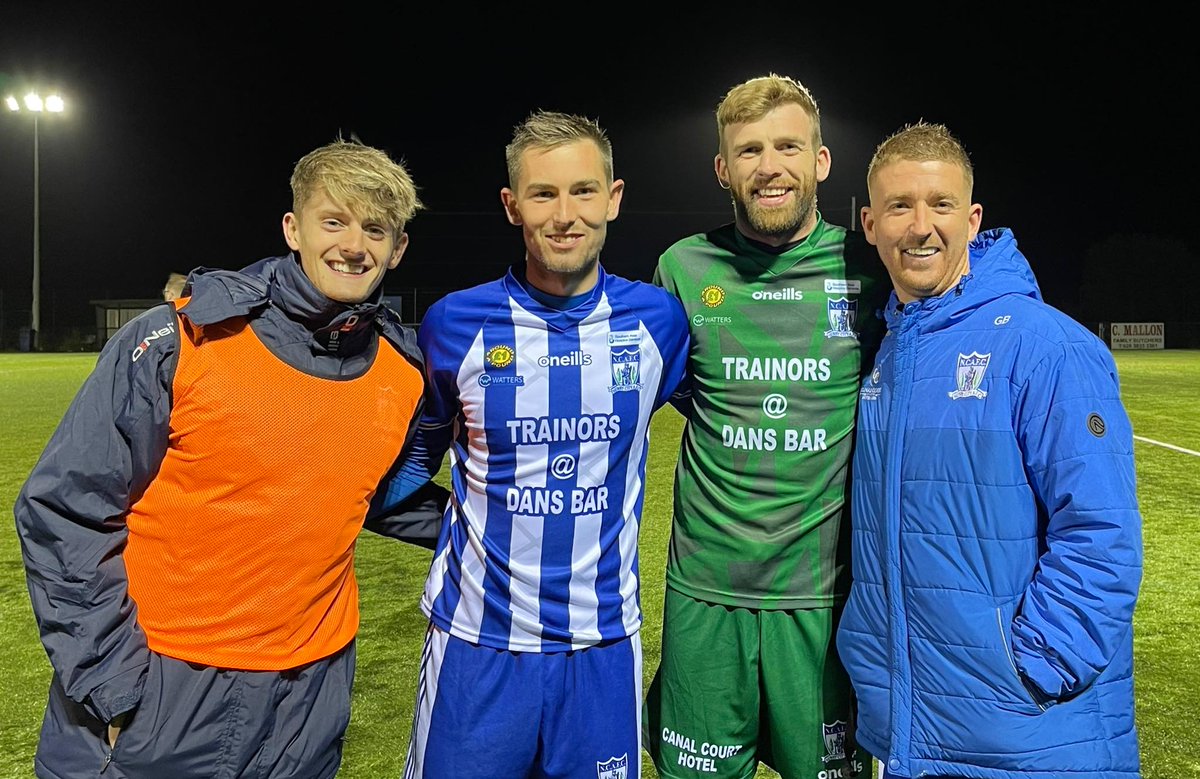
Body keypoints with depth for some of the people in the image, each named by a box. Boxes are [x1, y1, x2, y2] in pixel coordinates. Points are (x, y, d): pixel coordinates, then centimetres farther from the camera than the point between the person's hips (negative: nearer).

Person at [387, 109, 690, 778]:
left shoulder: (659, 318, -5)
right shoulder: (456, 324, -7)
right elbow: (417, 452, 8)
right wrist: (454, 527, -5)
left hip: (606, 646, 1)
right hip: (477, 643, -1)